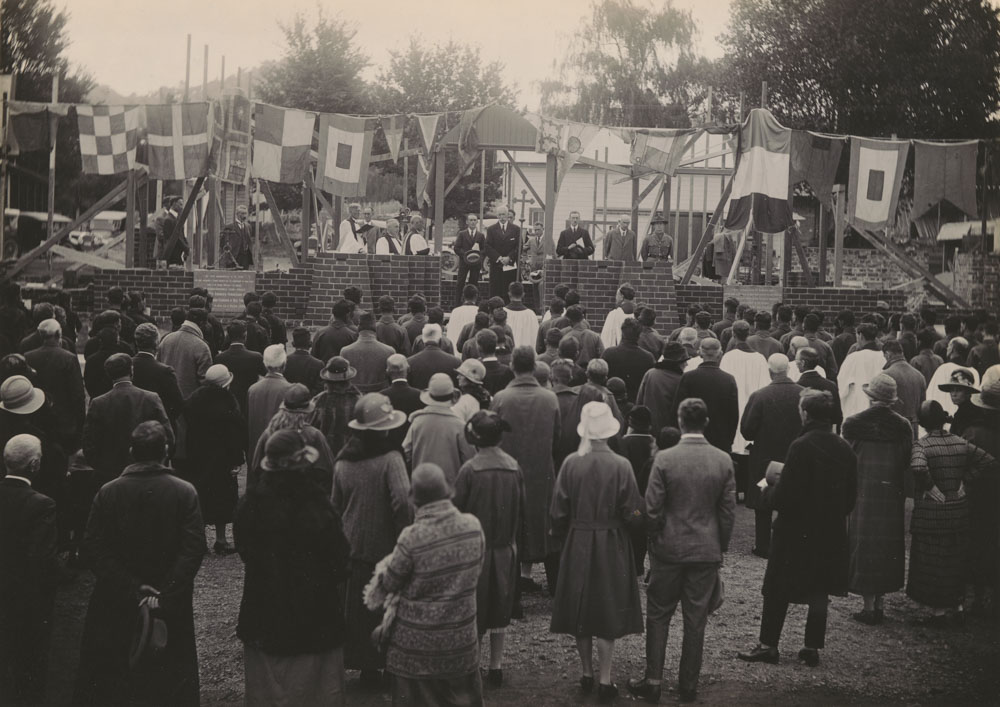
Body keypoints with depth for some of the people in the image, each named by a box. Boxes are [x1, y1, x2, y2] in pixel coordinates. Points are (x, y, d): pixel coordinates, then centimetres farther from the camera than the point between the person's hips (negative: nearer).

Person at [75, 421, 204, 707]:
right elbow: (194, 550, -17)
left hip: (116, 603, 1)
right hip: (171, 606, -1)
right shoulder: (185, 492, -9)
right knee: (171, 681, 13)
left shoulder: (108, 492, -6)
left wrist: (131, 589, -12)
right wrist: (164, 595, -17)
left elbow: (93, 549, -10)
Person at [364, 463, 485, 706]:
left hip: (418, 645, -3)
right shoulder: (473, 525, -11)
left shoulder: (412, 538, -23)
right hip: (462, 640, 3)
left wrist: (385, 567, 12)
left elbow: (389, 584, -9)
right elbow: (474, 572, 3)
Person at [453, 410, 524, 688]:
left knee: (474, 611, 7)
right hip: (505, 549, 3)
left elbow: (457, 509, -11)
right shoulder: (514, 467, -6)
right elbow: (521, 509, 2)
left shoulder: (469, 470, -17)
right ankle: (496, 665, 19)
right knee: (500, 609, 14)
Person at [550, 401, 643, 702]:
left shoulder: (571, 463, -11)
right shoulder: (621, 466, -15)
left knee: (580, 608, 15)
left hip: (577, 546, 2)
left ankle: (586, 673, 25)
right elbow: (634, 514, -12)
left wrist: (562, 535, 13)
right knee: (607, 611, 7)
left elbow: (558, 513, -6)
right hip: (612, 548, -1)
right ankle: (604, 680, 9)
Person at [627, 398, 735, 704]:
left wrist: (654, 542, 7)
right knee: (696, 620, 10)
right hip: (707, 551, 2)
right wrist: (721, 547, 12)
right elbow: (728, 510, 0)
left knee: (658, 616, 11)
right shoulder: (723, 461, -5)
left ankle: (652, 682, 11)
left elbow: (652, 509, -9)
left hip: (669, 549, -2)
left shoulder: (664, 459, -12)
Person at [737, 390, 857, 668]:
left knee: (777, 591, 6)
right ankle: (813, 647, 16)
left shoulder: (801, 447, -19)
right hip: (831, 533, 6)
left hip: (796, 531, -5)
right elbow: (851, 498, 6)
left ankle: (768, 645, 11)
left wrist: (768, 490, 1)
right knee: (820, 592, 13)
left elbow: (784, 496, -19)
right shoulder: (845, 449, 0)